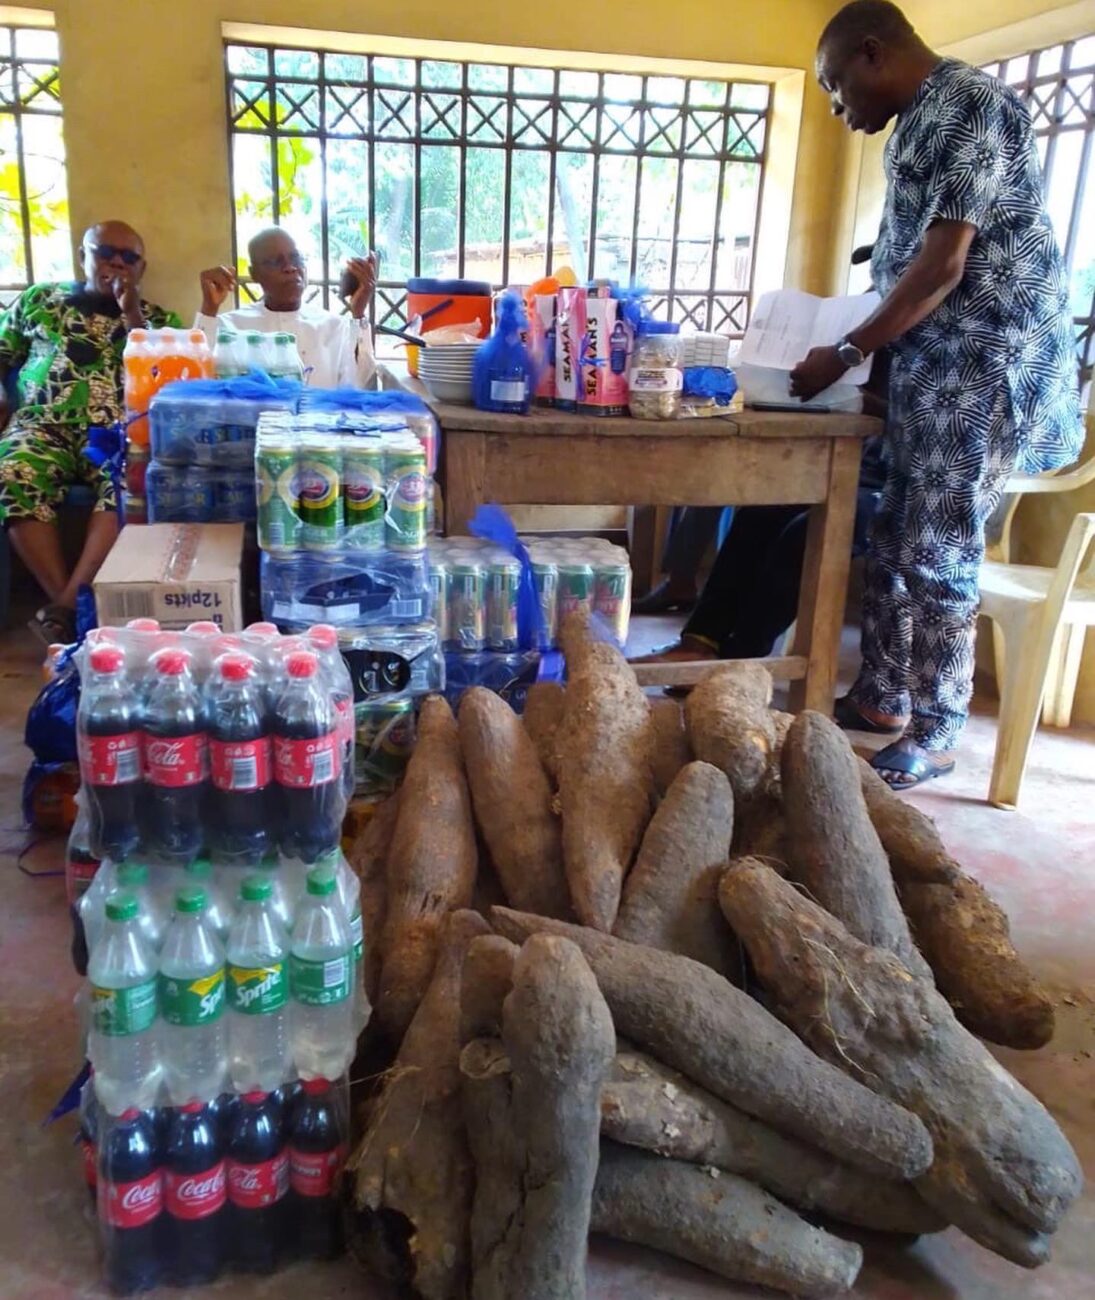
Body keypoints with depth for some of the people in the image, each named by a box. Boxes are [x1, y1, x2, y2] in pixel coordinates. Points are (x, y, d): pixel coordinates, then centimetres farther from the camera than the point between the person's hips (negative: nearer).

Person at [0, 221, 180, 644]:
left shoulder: (160, 320, 16)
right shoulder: (38, 300, 20)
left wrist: (131, 314, -3)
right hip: (44, 425, 1)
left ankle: (65, 608, -37)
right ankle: (72, 607, -32)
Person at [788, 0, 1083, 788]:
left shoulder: (969, 105, -12)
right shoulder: (922, 124, 17)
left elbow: (944, 264, -19)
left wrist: (846, 353, -13)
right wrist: (861, 345, 17)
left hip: (982, 368, -10)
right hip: (931, 367, 10)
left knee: (939, 556, -6)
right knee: (894, 540, 12)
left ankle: (937, 735, 6)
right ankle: (882, 697, 24)